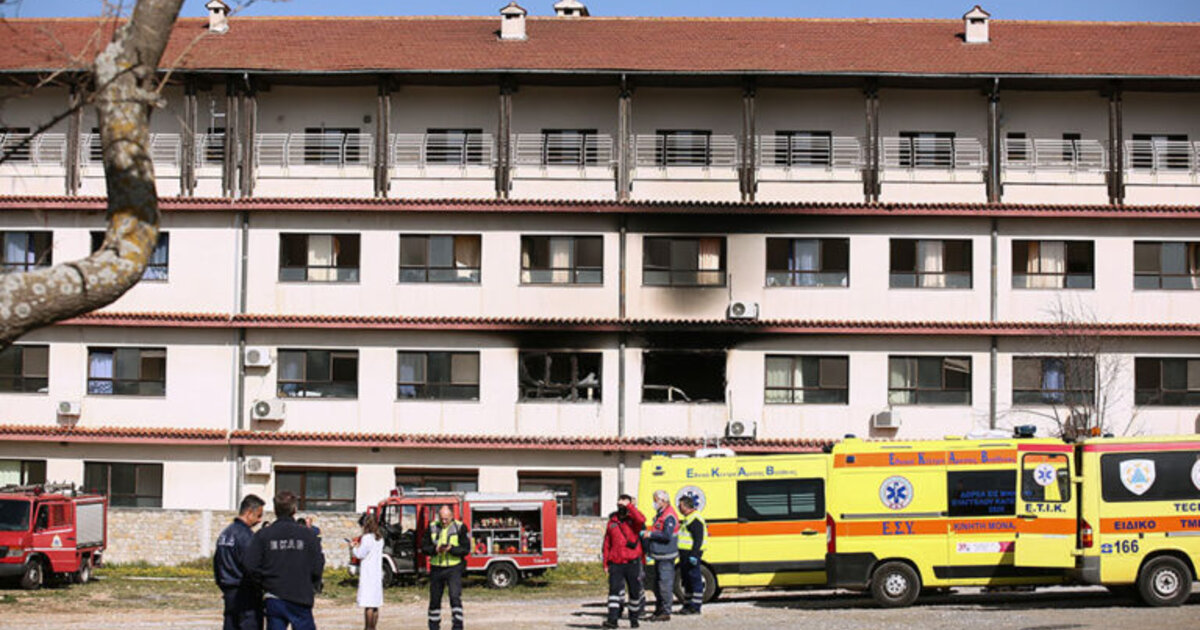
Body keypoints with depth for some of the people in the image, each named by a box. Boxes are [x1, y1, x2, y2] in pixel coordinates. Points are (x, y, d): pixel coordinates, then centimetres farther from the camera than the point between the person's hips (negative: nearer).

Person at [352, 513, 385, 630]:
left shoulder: (367, 538, -12)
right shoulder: (380, 539, 11)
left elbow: (360, 554, -10)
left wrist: (356, 547, 9)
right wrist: (360, 547, 15)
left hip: (368, 574, -8)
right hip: (377, 574, 8)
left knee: (368, 604, -7)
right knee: (375, 604, 9)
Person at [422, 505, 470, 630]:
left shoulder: (460, 527, -3)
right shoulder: (432, 527, 5)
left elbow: (466, 549, -7)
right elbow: (424, 547, 5)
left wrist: (451, 549, -23)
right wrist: (435, 549, -15)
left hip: (454, 568, -3)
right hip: (436, 568, 3)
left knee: (455, 597, -16)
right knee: (434, 600, 10)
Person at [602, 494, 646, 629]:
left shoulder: (633, 520, 1)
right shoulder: (612, 521, 10)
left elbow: (641, 520, -26)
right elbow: (607, 543, 13)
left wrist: (629, 506, -20)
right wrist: (605, 563, 9)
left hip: (632, 563, -2)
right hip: (615, 563, 2)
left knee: (635, 591, 7)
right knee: (614, 590, -9)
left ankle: (634, 618, 23)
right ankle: (612, 619, -12)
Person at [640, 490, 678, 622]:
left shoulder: (669, 516, -15)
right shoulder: (660, 514, 17)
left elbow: (667, 535, -22)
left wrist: (651, 534, -16)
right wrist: (647, 533, 12)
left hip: (666, 556, -11)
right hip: (659, 556, 11)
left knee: (665, 584, -8)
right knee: (657, 585, 16)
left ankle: (666, 612, -5)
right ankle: (659, 610, 24)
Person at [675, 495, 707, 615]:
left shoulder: (695, 519, -15)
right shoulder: (688, 518, 18)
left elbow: (698, 539, -21)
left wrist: (694, 555, -26)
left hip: (691, 553, -11)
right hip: (685, 553, 11)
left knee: (695, 580, -7)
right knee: (687, 580, 15)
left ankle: (695, 607, -5)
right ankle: (687, 605, 21)